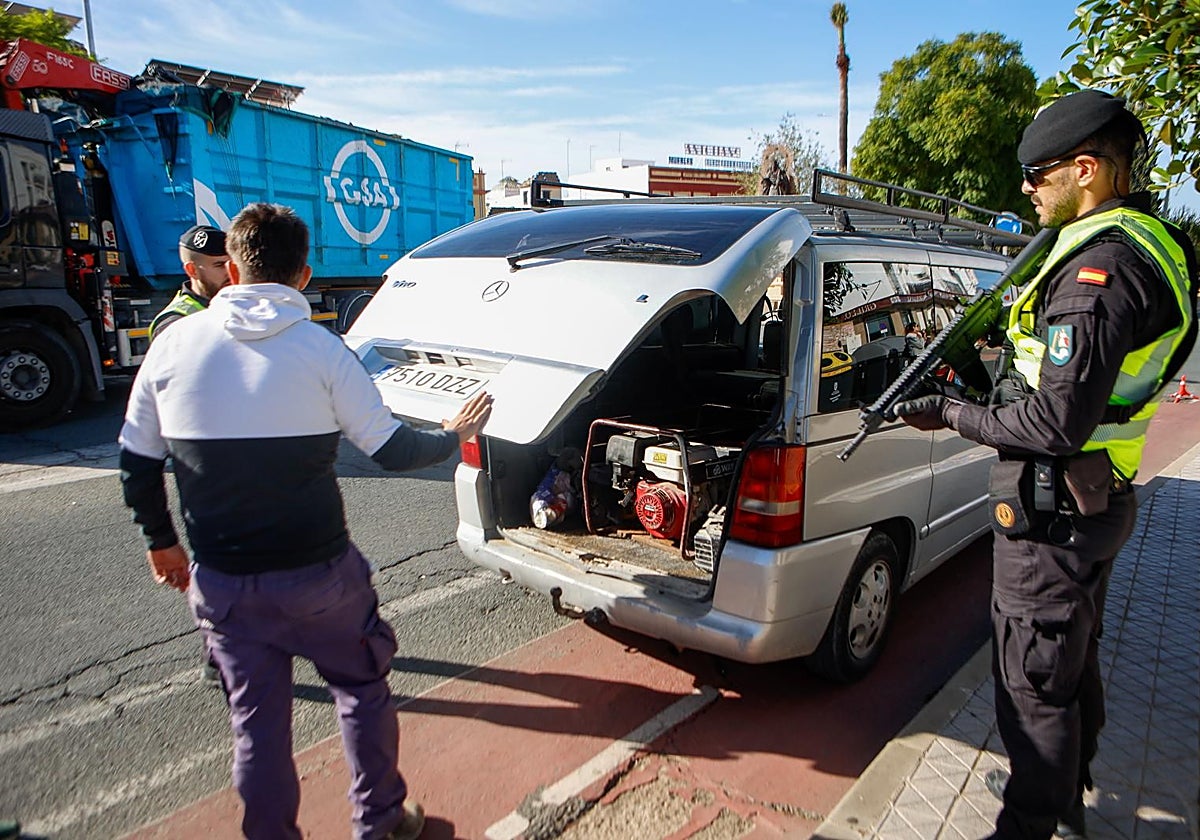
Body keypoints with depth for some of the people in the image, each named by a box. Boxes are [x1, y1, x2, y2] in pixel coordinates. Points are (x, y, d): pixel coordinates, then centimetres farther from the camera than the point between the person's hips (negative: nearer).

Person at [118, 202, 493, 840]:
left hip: (220, 582, 3)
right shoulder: (321, 349, -11)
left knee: (256, 720, 17)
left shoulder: (174, 344, -3)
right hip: (319, 574, -2)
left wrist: (160, 542, 19)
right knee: (362, 691, 20)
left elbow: (135, 466, 4)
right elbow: (391, 451, -6)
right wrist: (453, 436, 12)